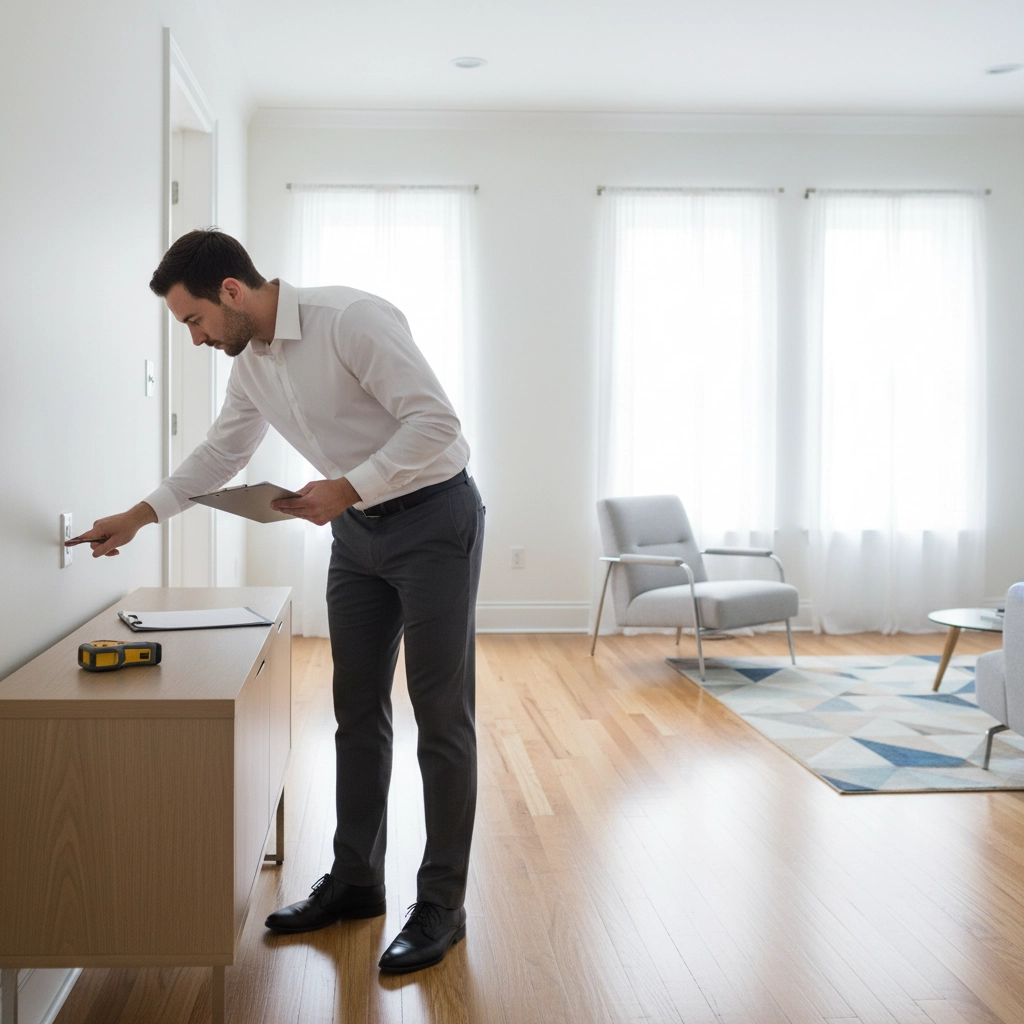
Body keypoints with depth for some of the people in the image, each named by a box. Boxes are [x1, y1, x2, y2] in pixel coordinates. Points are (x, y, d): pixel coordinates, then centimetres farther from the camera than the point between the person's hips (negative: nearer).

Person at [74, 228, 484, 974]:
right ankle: (356, 881, 25)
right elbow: (222, 451, 19)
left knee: (441, 717, -2)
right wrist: (141, 515, 16)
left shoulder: (352, 320, -21)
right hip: (357, 528, 8)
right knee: (357, 711, 12)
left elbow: (436, 420, -25)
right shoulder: (251, 361, 5)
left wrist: (346, 487, -27)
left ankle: (442, 906, 8)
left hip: (433, 519, -8)